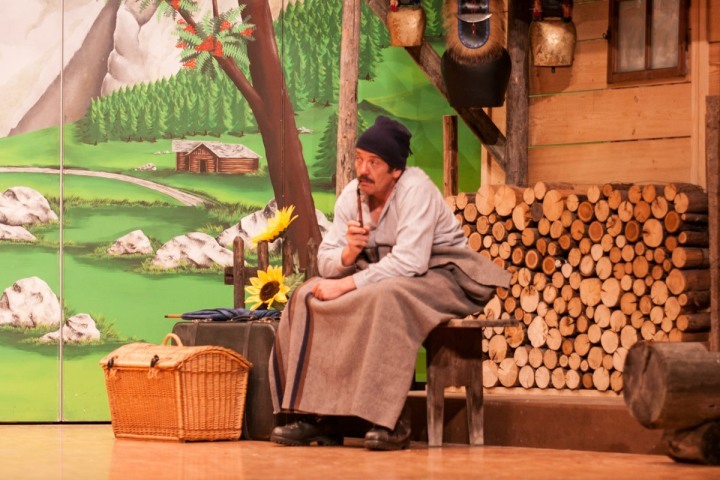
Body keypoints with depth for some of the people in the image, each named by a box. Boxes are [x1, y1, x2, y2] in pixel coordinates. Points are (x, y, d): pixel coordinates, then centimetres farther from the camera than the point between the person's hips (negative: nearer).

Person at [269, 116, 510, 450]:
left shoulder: (416, 191, -20)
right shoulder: (351, 196, 0)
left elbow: (409, 263, -29)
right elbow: (325, 260, 1)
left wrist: (348, 284, -29)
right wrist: (348, 254, -23)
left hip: (438, 277, -8)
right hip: (382, 278, 8)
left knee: (384, 298, -38)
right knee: (307, 296, -7)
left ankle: (393, 421, -34)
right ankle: (319, 415, -9)